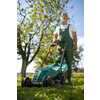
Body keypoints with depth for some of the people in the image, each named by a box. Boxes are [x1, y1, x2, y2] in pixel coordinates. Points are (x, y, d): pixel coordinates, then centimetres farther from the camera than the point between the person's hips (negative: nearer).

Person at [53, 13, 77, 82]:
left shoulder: (71, 26, 18)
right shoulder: (58, 28, 24)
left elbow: (75, 36, 11)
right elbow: (55, 37, 20)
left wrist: (75, 44, -5)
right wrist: (55, 40, -5)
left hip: (69, 47, -1)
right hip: (60, 46, 2)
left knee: (69, 62, -4)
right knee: (58, 61, -11)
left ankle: (68, 78, 5)